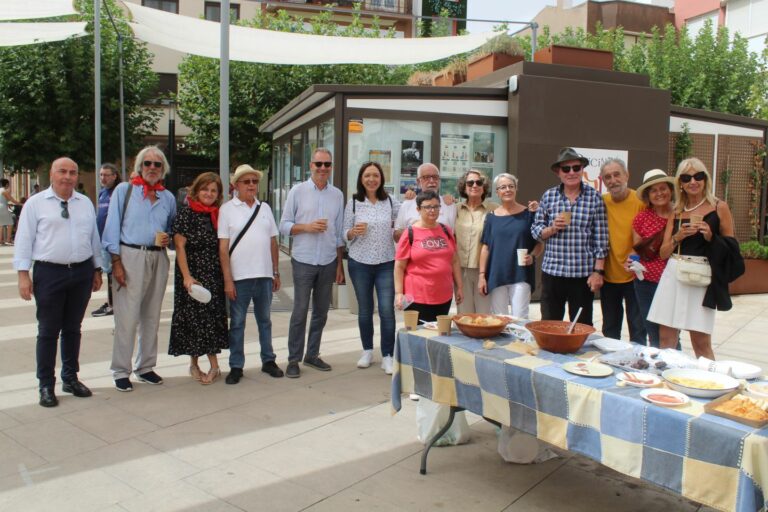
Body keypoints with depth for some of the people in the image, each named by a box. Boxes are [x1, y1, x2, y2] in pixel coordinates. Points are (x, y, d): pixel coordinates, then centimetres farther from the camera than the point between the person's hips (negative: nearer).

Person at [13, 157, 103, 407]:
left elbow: (94, 237, 14)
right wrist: (23, 274, -8)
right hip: (49, 273, -3)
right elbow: (24, 239, -2)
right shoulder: (36, 203, -1)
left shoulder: (86, 203, 10)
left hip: (82, 272, 4)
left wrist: (97, 269, 13)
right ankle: (46, 385, 14)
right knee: (48, 331, 3)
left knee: (73, 329, 13)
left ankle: (70, 378, 26)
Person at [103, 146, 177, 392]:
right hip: (130, 256, -4)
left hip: (158, 258, 4)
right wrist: (116, 261, -10)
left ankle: (145, 367, 23)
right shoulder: (124, 190, 1)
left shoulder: (168, 197, 12)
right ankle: (120, 371, 7)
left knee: (151, 316, 11)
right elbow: (112, 227, -3)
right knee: (127, 318, -5)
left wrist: (168, 239, -2)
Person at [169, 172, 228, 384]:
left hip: (214, 275, 4)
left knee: (213, 316, 7)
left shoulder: (219, 215, 8)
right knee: (192, 316, 3)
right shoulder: (186, 212, -5)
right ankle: (194, 364, 17)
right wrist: (187, 276, -17)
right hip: (192, 274, -4)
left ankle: (213, 364, 15)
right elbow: (180, 246, -9)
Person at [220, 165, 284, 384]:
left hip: (265, 275, 4)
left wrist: (276, 272, 10)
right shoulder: (227, 209, -1)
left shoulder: (265, 208, 10)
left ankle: (268, 360, 26)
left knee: (264, 320, 14)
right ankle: (236, 366, 15)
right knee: (237, 323, 5)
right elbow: (223, 247, -5)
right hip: (239, 277, -4)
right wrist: (227, 279, -10)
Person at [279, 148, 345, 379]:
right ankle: (293, 359, 10)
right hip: (304, 261, -3)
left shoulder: (337, 195, 8)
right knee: (300, 311, -1)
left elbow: (339, 233, 11)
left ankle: (312, 354, 24)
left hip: (328, 262, 3)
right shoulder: (298, 191, 0)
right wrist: (307, 227, -16)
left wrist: (340, 264, 9)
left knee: (321, 312, 10)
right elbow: (284, 225, 0)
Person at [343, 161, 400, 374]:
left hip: (386, 263, 0)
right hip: (360, 263, 0)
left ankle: (387, 356, 5)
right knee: (364, 309, 11)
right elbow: (345, 234, 3)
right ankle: (367, 351, 27)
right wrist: (354, 232, -18)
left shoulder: (390, 202, 3)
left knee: (387, 310, -5)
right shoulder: (353, 203, 1)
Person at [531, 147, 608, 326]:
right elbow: (535, 230, 8)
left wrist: (598, 271, -5)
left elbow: (600, 239, -1)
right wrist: (552, 229, -12)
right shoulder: (548, 196, 4)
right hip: (552, 271, 1)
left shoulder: (594, 197, -1)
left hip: (583, 274, -1)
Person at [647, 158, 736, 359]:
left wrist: (710, 236, -11)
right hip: (673, 275, 4)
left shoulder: (719, 207, 5)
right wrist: (678, 237, -7)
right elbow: (663, 253, 11)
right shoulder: (676, 212, 14)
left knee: (701, 342, -4)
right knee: (665, 340, 4)